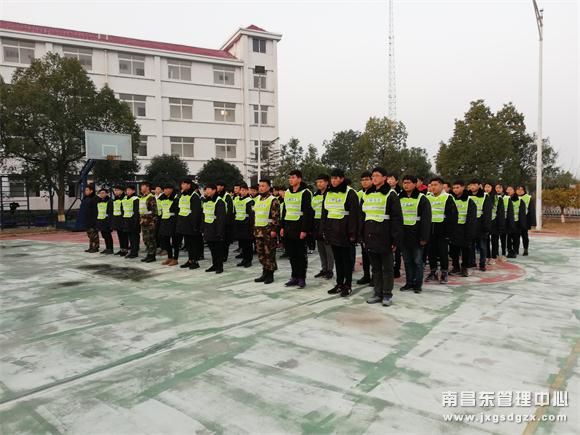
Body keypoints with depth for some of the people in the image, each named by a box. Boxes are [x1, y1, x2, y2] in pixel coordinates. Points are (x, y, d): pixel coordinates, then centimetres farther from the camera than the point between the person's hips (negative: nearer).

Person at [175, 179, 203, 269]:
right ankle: (190, 260, 22)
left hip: (190, 222, -8)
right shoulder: (182, 195, 15)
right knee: (187, 242, 13)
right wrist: (178, 221, 16)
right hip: (183, 223, 8)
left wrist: (195, 224, -19)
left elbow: (196, 211, -16)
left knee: (194, 242, -1)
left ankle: (195, 261, 7)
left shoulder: (194, 195, -12)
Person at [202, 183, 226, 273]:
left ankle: (220, 266, 9)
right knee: (212, 248, 13)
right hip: (208, 228, 8)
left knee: (218, 248, 0)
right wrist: (203, 228, 13)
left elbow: (222, 218, -17)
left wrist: (220, 231, -20)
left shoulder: (219, 201, -13)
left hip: (216, 228, -8)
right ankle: (214, 265, 24)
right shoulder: (206, 201, 13)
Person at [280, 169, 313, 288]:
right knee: (291, 254, 11)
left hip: (299, 227, -7)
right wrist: (282, 226, 13)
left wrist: (304, 230, -18)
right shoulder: (287, 192, 14)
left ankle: (301, 278, 11)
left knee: (301, 254, 2)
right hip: (288, 227, 7)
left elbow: (307, 213, -14)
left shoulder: (305, 193, -9)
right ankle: (294, 277, 20)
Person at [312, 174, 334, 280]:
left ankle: (330, 270, 7)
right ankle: (324, 269, 21)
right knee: (320, 247, 11)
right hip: (317, 223, 7)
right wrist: (313, 225, 16)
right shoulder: (315, 195, 16)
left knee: (328, 247, -3)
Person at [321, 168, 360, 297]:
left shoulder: (350, 193, -8)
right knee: (337, 258, 12)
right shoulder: (328, 193, 12)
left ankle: (348, 285, 12)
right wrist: (323, 230, 11)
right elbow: (324, 213, 15)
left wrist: (352, 233, -16)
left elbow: (354, 214, -13)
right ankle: (339, 284, 22)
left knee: (347, 258, 3)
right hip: (332, 230, 6)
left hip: (344, 231, -6)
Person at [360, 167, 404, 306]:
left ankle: (387, 294, 14)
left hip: (385, 237, -5)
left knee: (387, 267, 5)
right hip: (370, 237, 6)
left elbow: (397, 218, -9)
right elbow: (362, 217, 16)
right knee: (375, 267, 12)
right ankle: (378, 293, 21)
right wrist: (363, 237, 11)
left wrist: (396, 239, -13)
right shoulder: (366, 195, 13)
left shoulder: (391, 195, -5)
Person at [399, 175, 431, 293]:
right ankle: (409, 282, 19)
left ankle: (418, 283, 12)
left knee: (417, 260, 3)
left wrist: (424, 237, -13)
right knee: (407, 261, 10)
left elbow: (426, 219, -8)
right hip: (403, 235, 4)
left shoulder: (422, 199, -4)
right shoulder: (399, 199, 10)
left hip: (416, 235, -4)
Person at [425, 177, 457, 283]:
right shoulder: (428, 198, 11)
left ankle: (444, 273, 11)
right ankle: (433, 272, 20)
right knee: (431, 251, 9)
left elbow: (453, 215, -9)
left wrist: (448, 230, -14)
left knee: (443, 252, 1)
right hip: (430, 230, 5)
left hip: (442, 230, -5)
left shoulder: (447, 198, -4)